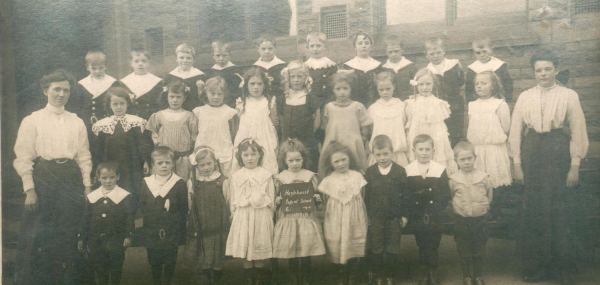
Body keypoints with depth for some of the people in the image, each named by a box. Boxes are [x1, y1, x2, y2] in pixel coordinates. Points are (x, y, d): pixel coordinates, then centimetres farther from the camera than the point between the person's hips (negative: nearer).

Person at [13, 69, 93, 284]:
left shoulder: (77, 122, 12)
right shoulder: (32, 121, 3)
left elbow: (84, 156, 12)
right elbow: (23, 158, -2)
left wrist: (87, 186, 4)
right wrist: (29, 189, -10)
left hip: (71, 180, 3)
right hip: (43, 178, -2)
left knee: (69, 234, 6)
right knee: (36, 236, -3)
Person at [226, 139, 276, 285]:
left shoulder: (266, 175, 2)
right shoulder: (236, 176, 6)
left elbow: (271, 199, 5)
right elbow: (233, 201, 9)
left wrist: (268, 216, 3)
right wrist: (235, 216, 5)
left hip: (262, 216, -1)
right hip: (242, 217, 1)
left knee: (260, 251, 2)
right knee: (245, 250, 5)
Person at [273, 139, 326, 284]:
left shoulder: (311, 176, 4)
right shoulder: (280, 178, 4)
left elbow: (317, 199, 11)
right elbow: (276, 198, 12)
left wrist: (318, 199, -10)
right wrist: (277, 201, -9)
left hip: (307, 219, 0)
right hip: (288, 219, 1)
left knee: (306, 253, 0)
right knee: (291, 252, 4)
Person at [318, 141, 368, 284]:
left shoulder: (357, 176, -1)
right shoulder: (328, 180, -3)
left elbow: (362, 197, 5)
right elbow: (327, 201, 3)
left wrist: (365, 218, 3)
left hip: (354, 219, 1)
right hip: (336, 220, -1)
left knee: (354, 245, 8)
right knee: (338, 247, 5)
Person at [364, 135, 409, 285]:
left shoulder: (400, 171, -8)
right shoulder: (369, 172, -3)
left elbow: (405, 195, -3)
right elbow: (366, 195, 1)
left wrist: (404, 215, -3)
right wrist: (366, 215, 1)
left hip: (394, 217, -1)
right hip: (375, 217, 1)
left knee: (393, 249, 10)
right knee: (376, 248, 10)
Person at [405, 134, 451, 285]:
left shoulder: (440, 169, -2)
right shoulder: (408, 170, -1)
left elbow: (445, 195, -2)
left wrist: (438, 209, -12)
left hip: (435, 218, -1)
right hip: (417, 218, 1)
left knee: (433, 246, 4)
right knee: (422, 246, 10)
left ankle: (432, 273, 24)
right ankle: (424, 273, 28)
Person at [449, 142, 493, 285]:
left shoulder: (483, 177, -5)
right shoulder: (454, 180, -7)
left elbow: (489, 195, 10)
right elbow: (450, 198, 8)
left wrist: (484, 207, 6)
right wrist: (458, 208, 5)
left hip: (480, 219, 1)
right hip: (461, 220, 0)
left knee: (479, 250, 11)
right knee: (464, 251, 8)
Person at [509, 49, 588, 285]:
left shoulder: (569, 96, 3)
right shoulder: (525, 97, 9)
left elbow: (578, 132, 0)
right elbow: (515, 131, 8)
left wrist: (575, 165, -5)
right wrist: (517, 164, 2)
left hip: (559, 154, -2)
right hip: (532, 153, 2)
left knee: (561, 210, -1)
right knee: (534, 210, 3)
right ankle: (538, 265, 15)